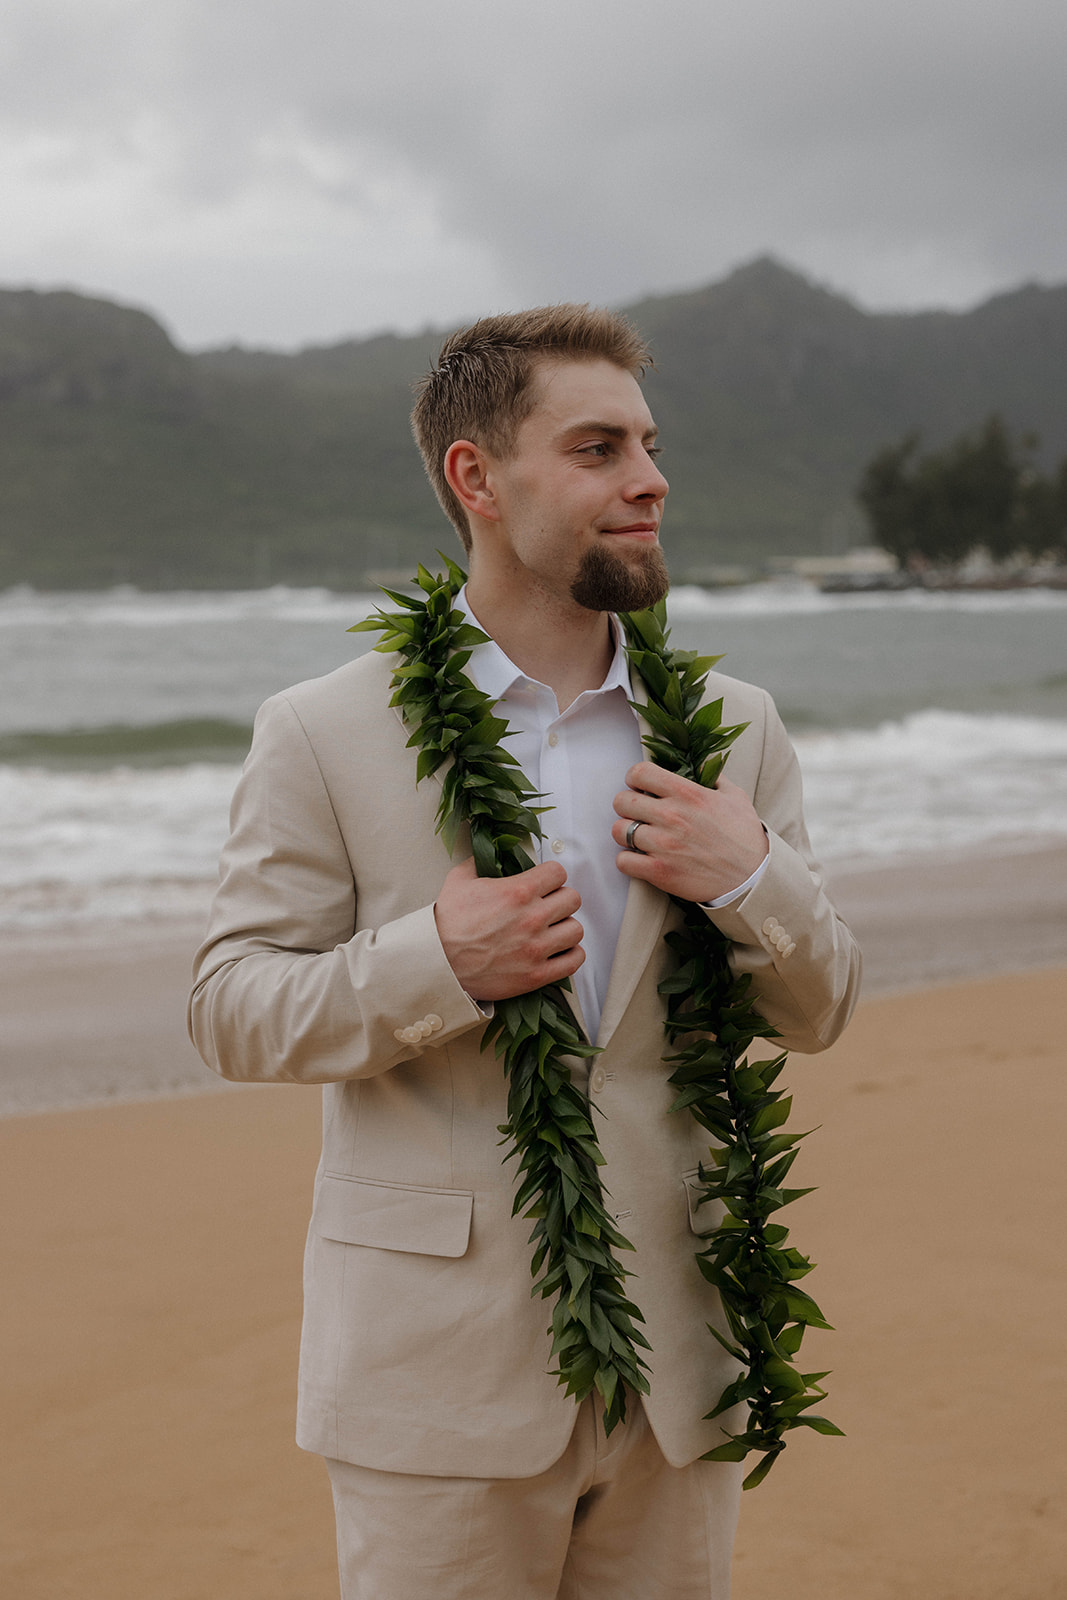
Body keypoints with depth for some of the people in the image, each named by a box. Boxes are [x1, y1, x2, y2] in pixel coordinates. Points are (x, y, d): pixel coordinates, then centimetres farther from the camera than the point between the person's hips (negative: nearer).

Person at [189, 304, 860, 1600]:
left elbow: (816, 1012, 10)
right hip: (445, 1369, -3)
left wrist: (752, 878, -11)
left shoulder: (733, 726, 7)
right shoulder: (324, 736, -4)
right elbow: (230, 1012, -4)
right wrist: (432, 964, -22)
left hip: (675, 1373, 4)